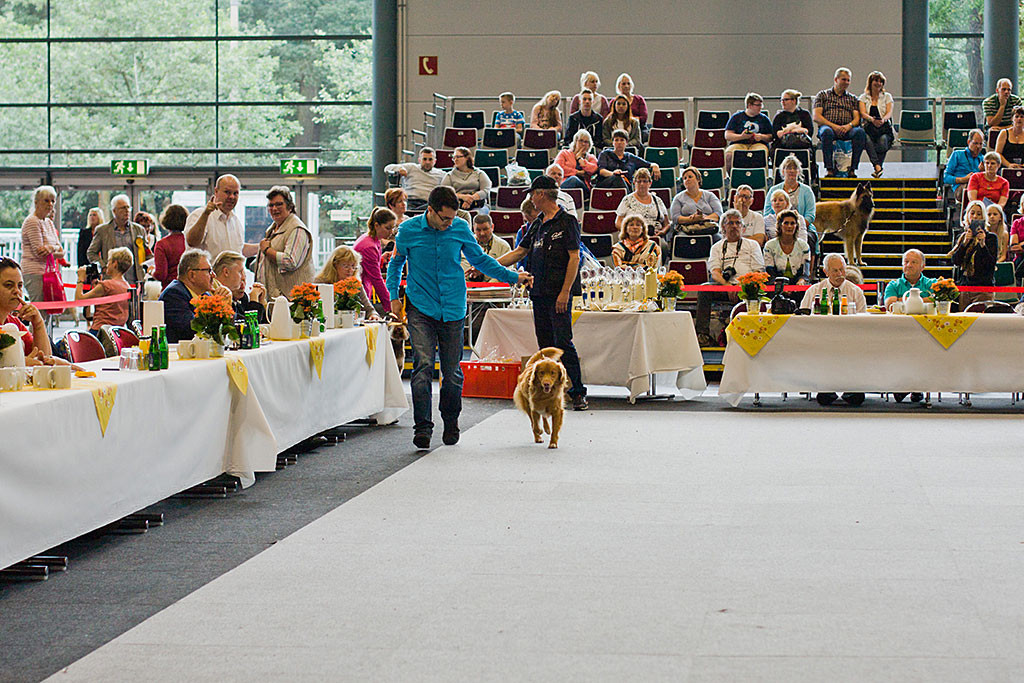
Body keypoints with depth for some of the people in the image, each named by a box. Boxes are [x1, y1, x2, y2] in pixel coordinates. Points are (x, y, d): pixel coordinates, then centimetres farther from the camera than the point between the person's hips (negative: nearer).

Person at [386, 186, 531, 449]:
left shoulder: (460, 229, 1)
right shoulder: (408, 230, -2)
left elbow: (480, 260, 15)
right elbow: (396, 263, 14)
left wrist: (512, 277, 12)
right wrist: (394, 296, 4)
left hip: (452, 309, 1)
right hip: (421, 309, -1)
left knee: (452, 372, 4)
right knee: (423, 365, -15)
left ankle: (451, 423, 25)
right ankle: (422, 428, -12)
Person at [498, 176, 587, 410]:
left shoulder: (567, 221, -6)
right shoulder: (538, 224, 17)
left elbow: (574, 257, -11)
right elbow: (519, 252, 22)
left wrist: (565, 292, -18)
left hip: (559, 293, -8)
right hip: (540, 292, 8)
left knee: (563, 342, -12)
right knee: (545, 343, 8)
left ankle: (578, 393, -9)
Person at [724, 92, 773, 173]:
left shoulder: (764, 119, 17)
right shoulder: (736, 117, 12)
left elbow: (770, 138, 14)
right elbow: (727, 136, 5)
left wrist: (762, 137, -8)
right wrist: (741, 136, -11)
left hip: (758, 144, 0)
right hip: (739, 144, 0)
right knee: (729, 155, -33)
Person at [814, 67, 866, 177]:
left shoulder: (852, 99, 25)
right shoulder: (822, 95, 16)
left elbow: (857, 118, 12)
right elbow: (816, 116, 3)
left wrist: (849, 126, -12)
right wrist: (833, 126, -12)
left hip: (847, 130, 2)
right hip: (827, 126, -2)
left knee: (860, 132, -32)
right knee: (827, 132, -40)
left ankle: (853, 169, -30)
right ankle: (829, 168, -34)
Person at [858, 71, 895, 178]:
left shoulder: (887, 97, 17)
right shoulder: (863, 97, 16)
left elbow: (889, 113, 2)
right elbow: (863, 113, -1)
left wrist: (883, 119, -22)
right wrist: (872, 119, -24)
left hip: (884, 128, 0)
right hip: (868, 128, 0)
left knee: (883, 140, -36)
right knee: (867, 139, -37)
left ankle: (877, 167, -29)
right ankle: (878, 166, -46)